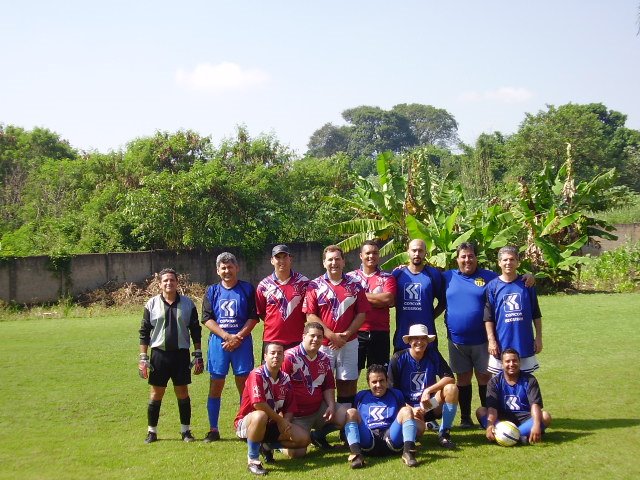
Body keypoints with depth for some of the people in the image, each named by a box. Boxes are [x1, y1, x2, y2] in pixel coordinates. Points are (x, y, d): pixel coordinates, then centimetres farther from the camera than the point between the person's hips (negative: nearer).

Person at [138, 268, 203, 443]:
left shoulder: (187, 304, 2)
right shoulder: (152, 304, 1)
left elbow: (195, 330, 7)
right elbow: (144, 332, 4)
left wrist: (198, 355, 4)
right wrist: (143, 358, -1)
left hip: (181, 353, 0)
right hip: (159, 353, 0)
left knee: (182, 393, 6)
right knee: (156, 393, 5)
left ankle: (186, 430, 16)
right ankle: (152, 431, 16)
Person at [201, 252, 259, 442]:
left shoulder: (247, 289, 4)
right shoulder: (212, 291, 8)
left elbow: (253, 317, 0)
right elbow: (207, 319, 2)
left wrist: (238, 337, -11)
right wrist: (227, 336, -11)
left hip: (242, 342, -1)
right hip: (218, 342, 2)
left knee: (244, 384, 1)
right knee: (215, 385, 4)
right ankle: (213, 430, 12)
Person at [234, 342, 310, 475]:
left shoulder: (285, 379, 2)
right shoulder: (257, 375, -18)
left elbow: (290, 407, 6)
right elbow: (258, 404, -28)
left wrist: (286, 422, -17)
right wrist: (280, 420, -19)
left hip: (271, 425, 7)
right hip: (246, 423, -7)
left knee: (304, 438, -9)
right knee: (260, 416, -42)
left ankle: (268, 446, 12)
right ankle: (253, 460, -26)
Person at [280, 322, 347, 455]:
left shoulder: (324, 360, 10)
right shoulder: (290, 357, -12)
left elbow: (328, 386, 19)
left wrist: (331, 405, 0)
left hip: (319, 409, 6)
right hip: (297, 416, -6)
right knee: (297, 452, -20)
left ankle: (318, 435, 12)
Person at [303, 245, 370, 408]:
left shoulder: (355, 285, 7)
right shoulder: (315, 286, 2)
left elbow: (361, 314, 4)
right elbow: (310, 316, -4)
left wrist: (346, 334, -9)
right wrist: (332, 336, -11)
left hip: (349, 342, 1)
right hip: (323, 343, -1)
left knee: (347, 382, 3)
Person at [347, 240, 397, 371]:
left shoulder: (387, 278, 6)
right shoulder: (351, 277, 8)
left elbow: (389, 300, -11)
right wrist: (378, 299, -10)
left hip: (380, 332, 0)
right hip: (356, 331, 0)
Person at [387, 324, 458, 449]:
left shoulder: (433, 355, -1)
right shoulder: (398, 359, -9)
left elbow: (450, 378, -11)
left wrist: (428, 390, -24)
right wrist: (410, 409, -21)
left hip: (430, 405, 3)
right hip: (407, 406, -3)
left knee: (451, 388, -24)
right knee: (418, 428, -35)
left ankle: (444, 433, -13)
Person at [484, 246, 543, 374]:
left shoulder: (526, 284, 2)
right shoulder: (492, 286, -2)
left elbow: (536, 314, 7)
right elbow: (488, 317, -2)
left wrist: (538, 337, 4)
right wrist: (491, 340, -7)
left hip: (525, 343, 1)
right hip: (502, 343, -1)